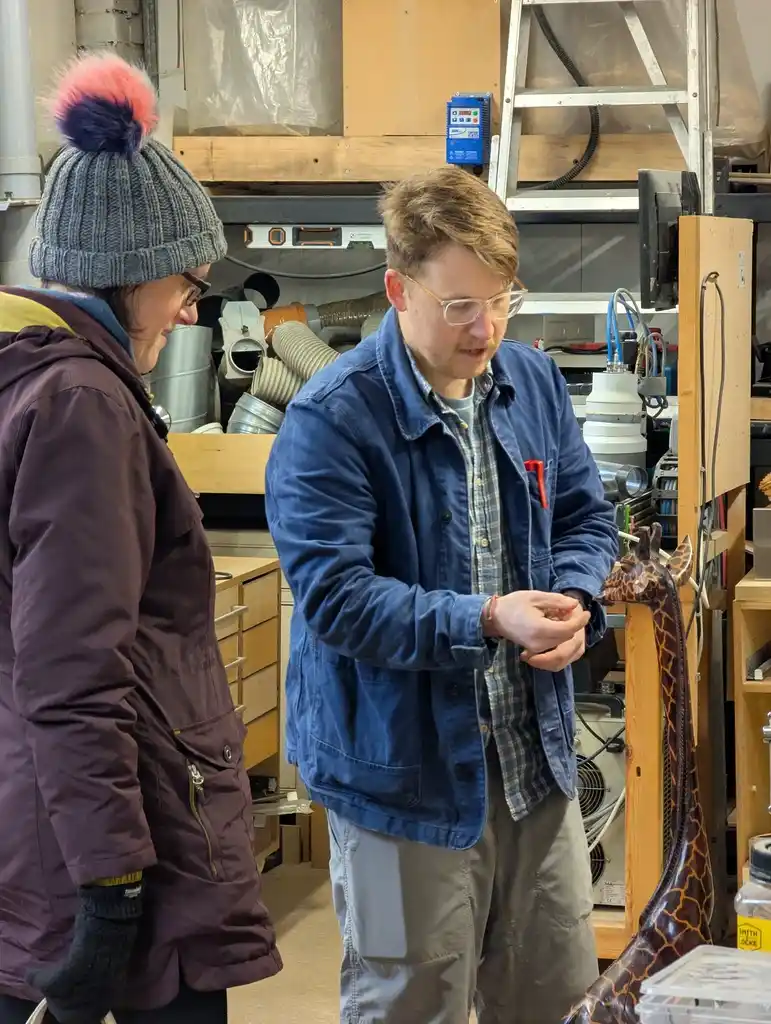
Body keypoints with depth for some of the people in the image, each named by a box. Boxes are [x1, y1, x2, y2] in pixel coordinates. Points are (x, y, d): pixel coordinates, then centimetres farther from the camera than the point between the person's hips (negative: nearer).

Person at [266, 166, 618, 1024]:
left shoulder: (533, 382, 3)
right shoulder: (332, 421, -18)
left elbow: (586, 518, 13)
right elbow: (334, 597, -23)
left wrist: (572, 602, -9)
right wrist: (486, 621, -30)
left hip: (534, 754, 6)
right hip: (406, 768, -6)